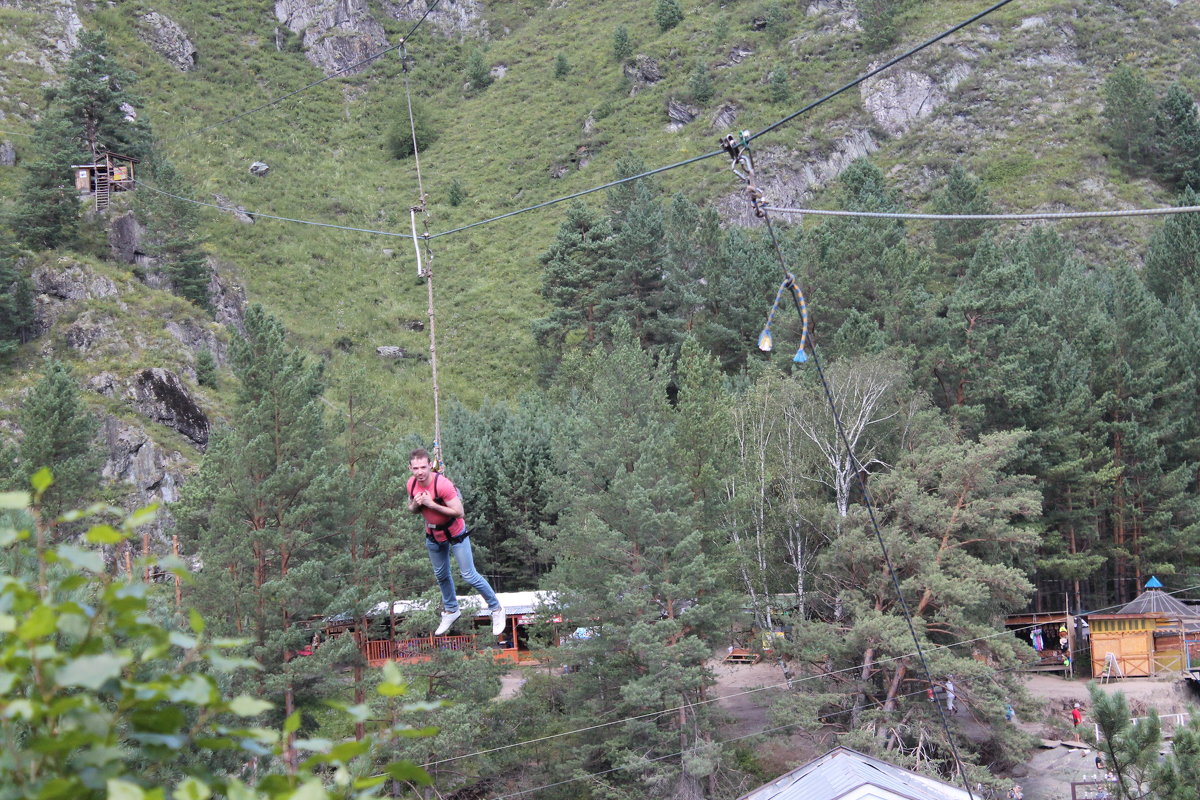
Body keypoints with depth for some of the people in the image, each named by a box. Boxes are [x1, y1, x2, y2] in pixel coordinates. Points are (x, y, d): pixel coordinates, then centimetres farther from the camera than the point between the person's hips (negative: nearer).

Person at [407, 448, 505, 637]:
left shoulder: (442, 484, -31)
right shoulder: (412, 484, -11)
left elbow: (459, 512, -31)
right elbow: (411, 509, 6)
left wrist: (431, 504, -33)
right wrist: (415, 504, -19)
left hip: (455, 534, -6)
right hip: (433, 535, 6)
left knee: (469, 575, -2)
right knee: (441, 575, 21)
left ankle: (496, 609, 16)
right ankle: (451, 611, 43)